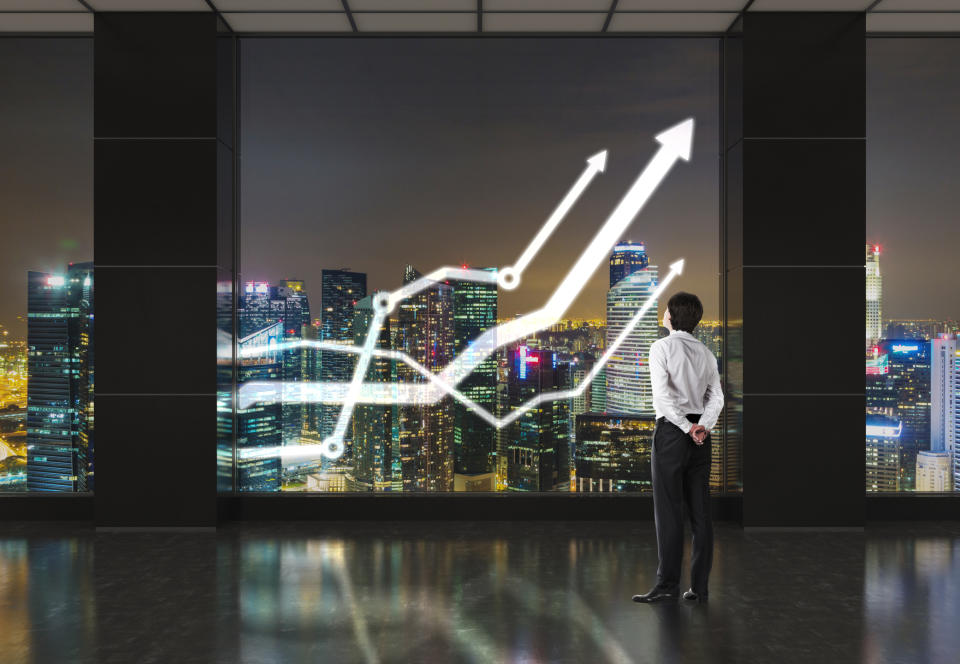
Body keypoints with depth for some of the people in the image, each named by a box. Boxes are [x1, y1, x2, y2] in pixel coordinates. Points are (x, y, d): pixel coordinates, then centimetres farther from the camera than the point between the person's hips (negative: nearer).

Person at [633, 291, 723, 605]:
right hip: (701, 436, 5)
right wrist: (703, 426, -8)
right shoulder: (705, 353, 13)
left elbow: (662, 394, -15)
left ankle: (668, 584, -4)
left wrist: (687, 427, -12)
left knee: (669, 510, -4)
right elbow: (716, 397, 3)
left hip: (672, 429, -5)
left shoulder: (662, 347, -4)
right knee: (700, 511, 5)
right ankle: (699, 587, 7)